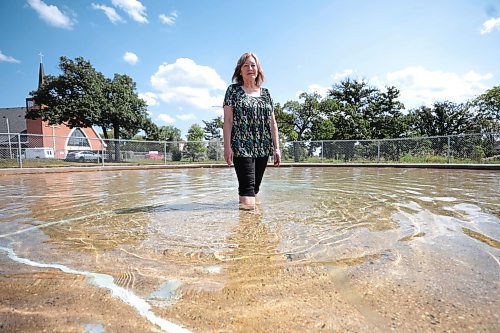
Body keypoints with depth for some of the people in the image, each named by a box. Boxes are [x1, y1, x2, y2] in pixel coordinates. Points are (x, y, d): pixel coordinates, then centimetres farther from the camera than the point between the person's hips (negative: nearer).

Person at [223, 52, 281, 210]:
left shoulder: (266, 93, 16)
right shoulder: (233, 90, 6)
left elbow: (272, 122, 14)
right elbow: (228, 120, -2)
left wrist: (276, 147, 8)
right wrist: (227, 146, -11)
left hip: (263, 148, 4)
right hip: (242, 147, -4)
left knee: (255, 188, 9)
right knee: (247, 191, -11)